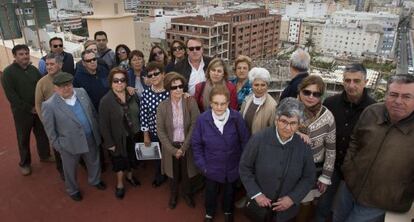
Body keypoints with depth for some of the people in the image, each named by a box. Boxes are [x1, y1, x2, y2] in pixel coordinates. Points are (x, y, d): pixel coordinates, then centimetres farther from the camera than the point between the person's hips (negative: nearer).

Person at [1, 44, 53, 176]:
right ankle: (24, 163, 27)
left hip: (39, 109, 4)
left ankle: (44, 155, 36)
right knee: (24, 138, 10)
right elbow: (11, 96, -15)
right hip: (22, 112, -4)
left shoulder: (33, 69, 4)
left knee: (42, 134, 14)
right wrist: (29, 108, -17)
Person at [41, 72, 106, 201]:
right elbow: (50, 131, -11)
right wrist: (58, 146, -7)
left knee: (94, 162, 26)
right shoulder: (49, 105, -20)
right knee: (70, 170, 20)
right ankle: (73, 190, 47)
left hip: (91, 139, 5)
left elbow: (93, 111, 5)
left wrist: (96, 130, 8)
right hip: (69, 145, -4)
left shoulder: (82, 92, -6)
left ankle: (95, 181, 54)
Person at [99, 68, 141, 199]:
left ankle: (130, 176, 51)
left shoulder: (132, 95, -8)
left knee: (132, 157, 24)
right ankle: (120, 184, 39)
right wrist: (109, 143, -15)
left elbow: (138, 114, 3)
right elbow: (104, 125, -16)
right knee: (120, 161, 16)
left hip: (134, 135, 4)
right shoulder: (106, 101, -20)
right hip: (119, 138, -4)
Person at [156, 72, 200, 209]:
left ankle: (187, 193, 47)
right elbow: (160, 130, -10)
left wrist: (184, 147, -17)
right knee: (173, 173, 19)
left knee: (186, 172, 17)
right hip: (171, 146, 1)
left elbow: (195, 125, -15)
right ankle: (173, 194, 48)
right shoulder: (162, 106, -11)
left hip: (187, 146, 0)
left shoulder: (191, 102, -14)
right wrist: (173, 150, -14)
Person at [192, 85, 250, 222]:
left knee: (230, 192, 26)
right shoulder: (202, 119, -19)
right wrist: (201, 165, -10)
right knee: (211, 192, 24)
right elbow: (196, 144, -8)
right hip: (211, 168, 0)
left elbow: (245, 141, -9)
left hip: (232, 167, 1)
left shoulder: (236, 118, -20)